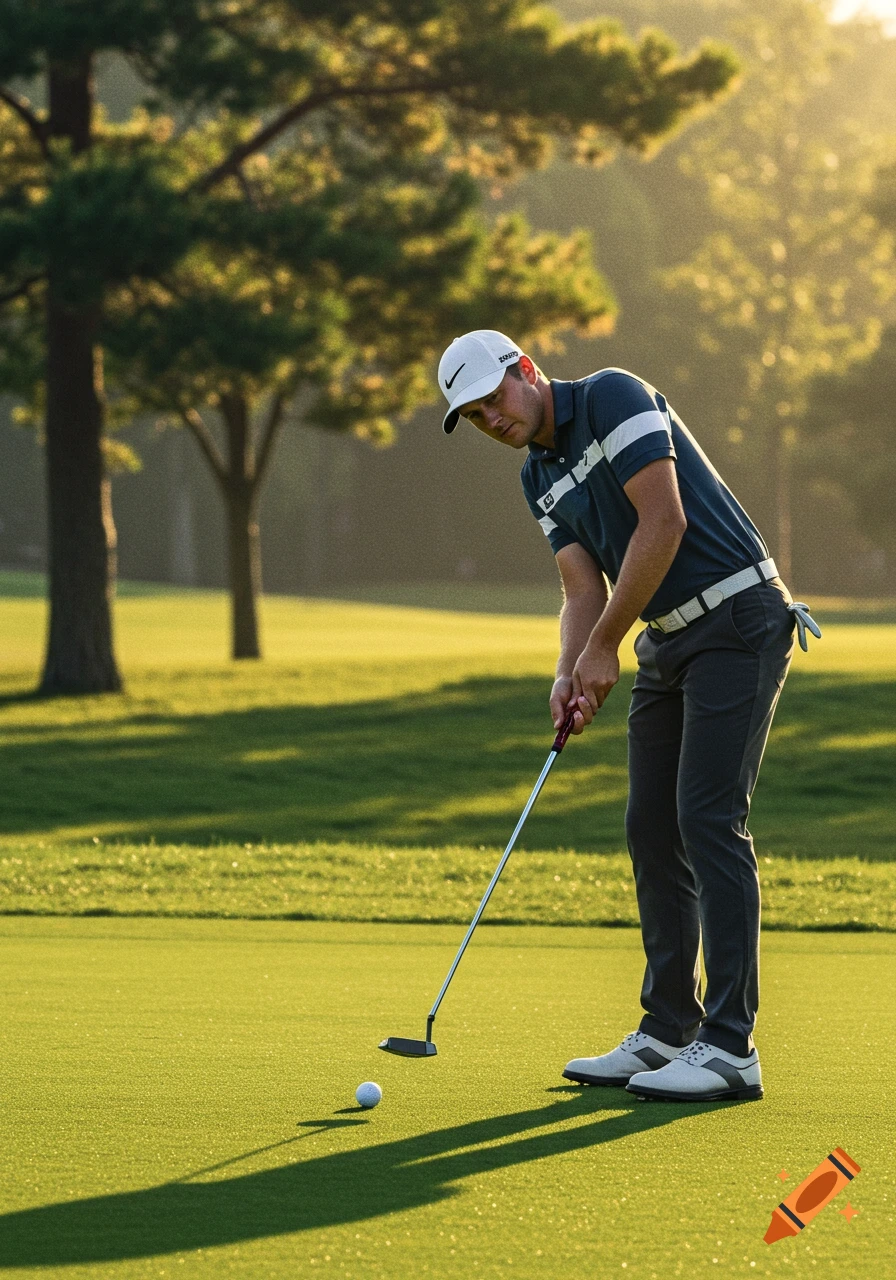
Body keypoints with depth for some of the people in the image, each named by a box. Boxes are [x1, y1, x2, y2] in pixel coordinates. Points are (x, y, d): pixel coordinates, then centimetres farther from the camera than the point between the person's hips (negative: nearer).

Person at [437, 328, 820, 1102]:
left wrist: (604, 648, -14)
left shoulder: (613, 398, -13)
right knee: (652, 827, 7)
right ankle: (669, 1031, 13)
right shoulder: (540, 480, 13)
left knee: (708, 820, -13)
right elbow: (583, 588, 6)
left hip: (737, 623, -9)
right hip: (669, 641, 9)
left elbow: (663, 524, -20)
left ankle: (731, 1047, -13)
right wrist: (570, 676, -14)